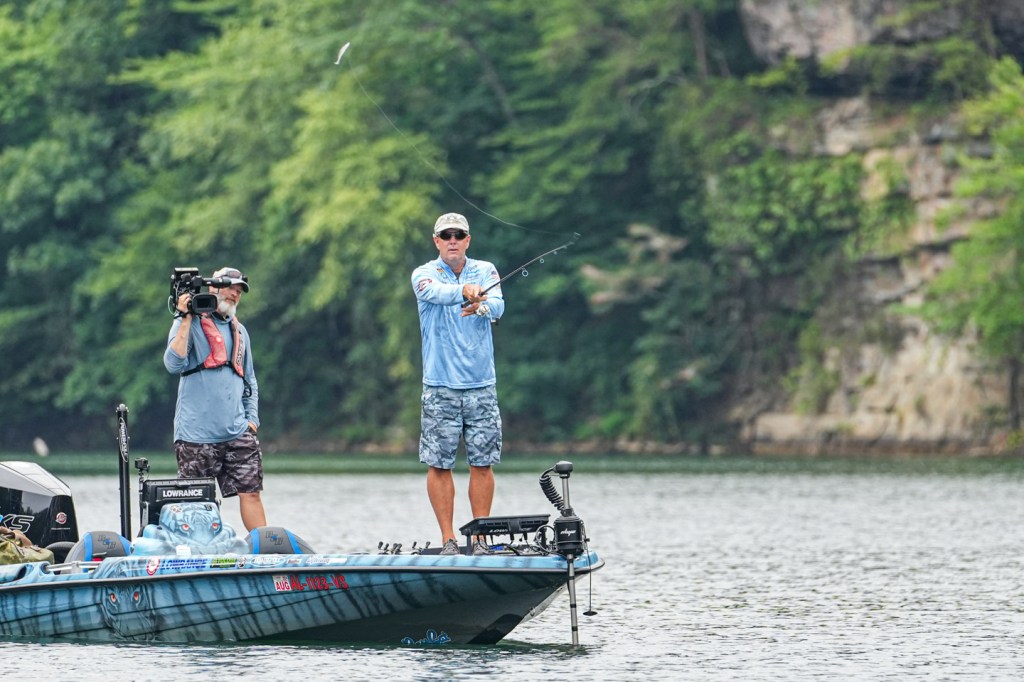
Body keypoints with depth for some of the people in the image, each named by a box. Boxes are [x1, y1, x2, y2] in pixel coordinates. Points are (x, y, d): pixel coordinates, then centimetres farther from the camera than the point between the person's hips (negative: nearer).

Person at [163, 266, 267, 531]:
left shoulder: (238, 330, 20)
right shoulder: (191, 324, 2)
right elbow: (174, 364, -13)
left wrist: (252, 418, 12)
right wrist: (186, 319, -14)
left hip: (237, 432, 5)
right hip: (197, 432, -5)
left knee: (251, 492, -2)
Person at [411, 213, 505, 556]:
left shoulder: (485, 270, 7)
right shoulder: (424, 274, 1)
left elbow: (498, 306, -11)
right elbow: (434, 292, -23)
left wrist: (480, 305, -35)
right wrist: (465, 291, -44)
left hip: (481, 385, 2)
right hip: (440, 386, -2)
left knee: (482, 463, 2)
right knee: (439, 463, -2)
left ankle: (480, 538, 9)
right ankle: (448, 539, 4)